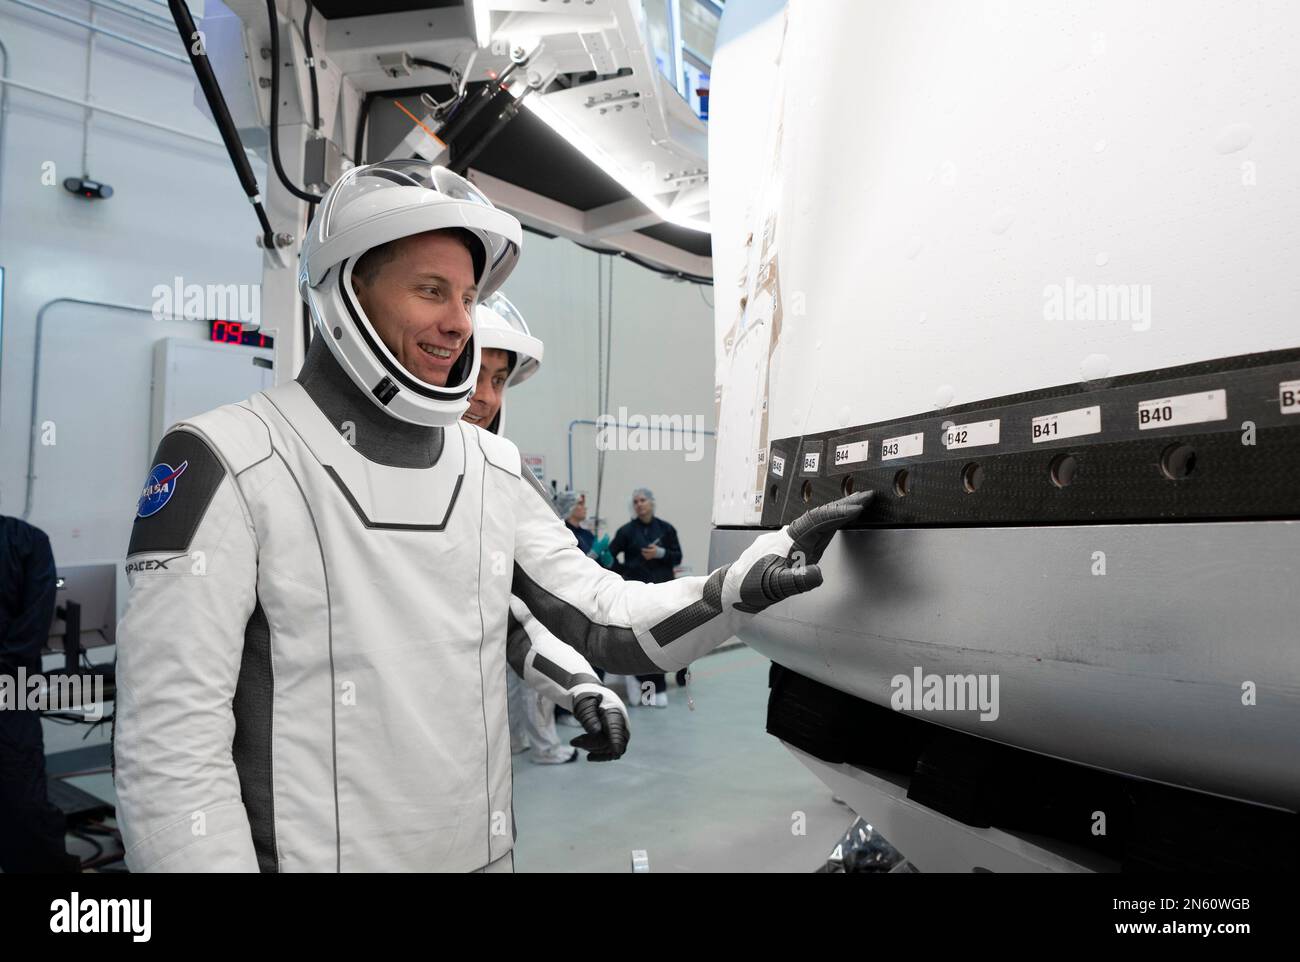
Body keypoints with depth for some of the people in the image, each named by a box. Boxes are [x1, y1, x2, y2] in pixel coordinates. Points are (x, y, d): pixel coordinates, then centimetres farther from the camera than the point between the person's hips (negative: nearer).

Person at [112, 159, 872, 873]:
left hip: (484, 852, 6)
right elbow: (172, 738, -15)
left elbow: (609, 622, -1)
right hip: (305, 852, -5)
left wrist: (747, 584, -16)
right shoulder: (227, 463, -13)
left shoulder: (496, 469, 3)